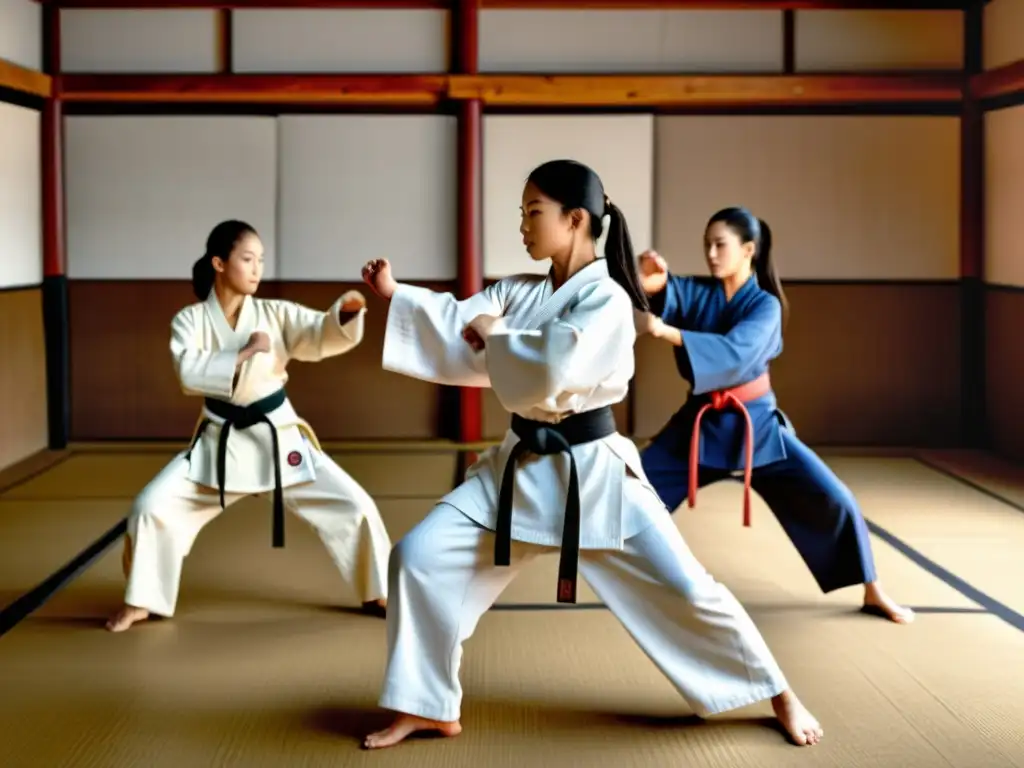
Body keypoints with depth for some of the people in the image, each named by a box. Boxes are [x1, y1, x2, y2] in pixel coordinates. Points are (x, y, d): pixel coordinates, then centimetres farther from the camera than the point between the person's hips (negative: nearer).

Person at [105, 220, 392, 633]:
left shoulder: (275, 314, -3)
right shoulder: (190, 320, -5)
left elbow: (324, 335, -16)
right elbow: (190, 373, -21)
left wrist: (346, 312, -37)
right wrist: (245, 354, -25)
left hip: (279, 437, 1)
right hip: (220, 442, 0)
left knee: (352, 504, -5)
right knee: (152, 505, -8)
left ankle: (379, 594, 16)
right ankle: (140, 601, 14)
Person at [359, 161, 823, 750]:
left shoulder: (607, 300, -16)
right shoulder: (519, 292, 5)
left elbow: (553, 370, -29)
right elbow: (459, 330, -6)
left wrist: (496, 332, -15)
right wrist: (394, 293, -15)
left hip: (593, 471, -6)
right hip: (522, 468, 6)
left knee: (684, 591, -4)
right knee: (420, 557, -3)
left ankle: (781, 696, 19)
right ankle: (429, 708, 12)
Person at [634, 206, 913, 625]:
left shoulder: (765, 306, -12)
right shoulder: (698, 292, -2)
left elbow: (734, 352, -32)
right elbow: (671, 295, -26)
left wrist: (666, 331, -46)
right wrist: (656, 283, -53)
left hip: (755, 422, -3)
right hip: (702, 422, 3)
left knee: (831, 499, -9)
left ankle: (873, 593, 8)